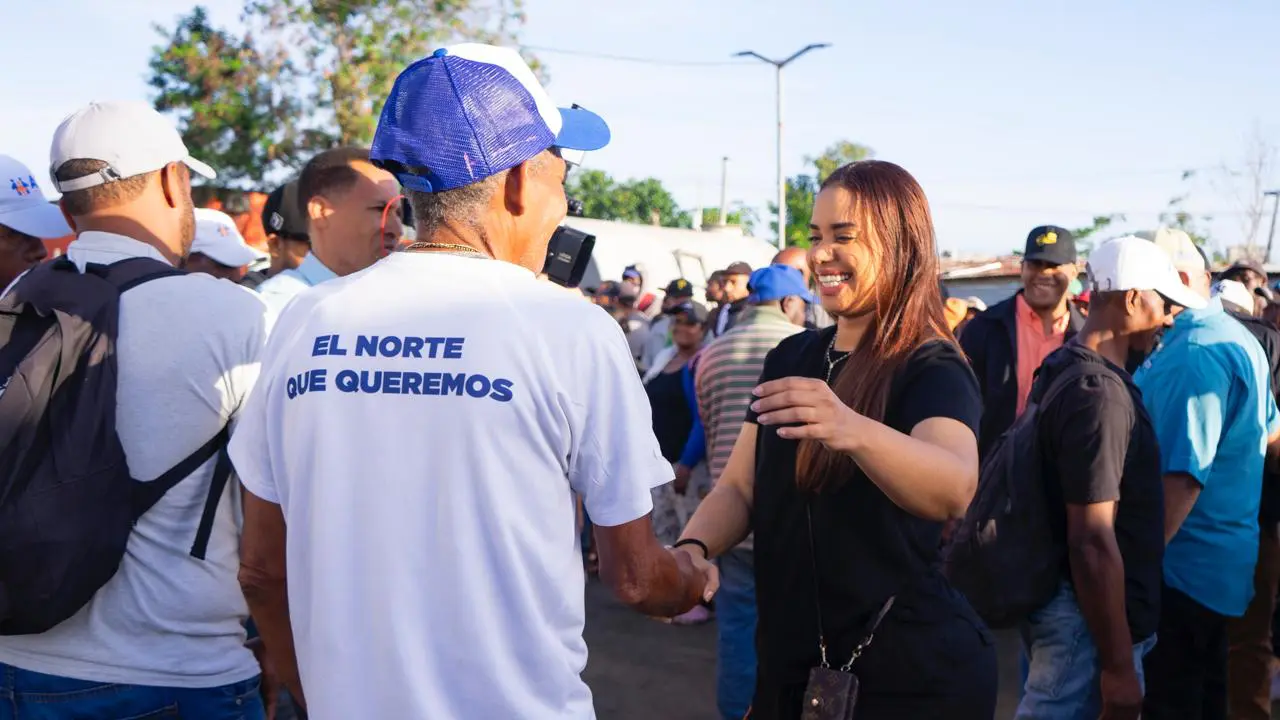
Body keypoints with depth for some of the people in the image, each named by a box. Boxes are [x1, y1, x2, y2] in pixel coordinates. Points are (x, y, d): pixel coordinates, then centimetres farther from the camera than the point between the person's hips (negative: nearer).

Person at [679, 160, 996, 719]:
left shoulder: (934, 370, -15)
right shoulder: (790, 357, 5)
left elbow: (955, 489, -35)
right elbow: (739, 488, 2)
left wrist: (854, 431, -53)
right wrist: (691, 551, -18)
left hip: (912, 674, -5)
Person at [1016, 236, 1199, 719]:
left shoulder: (1063, 368, 8)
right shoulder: (1101, 394, -22)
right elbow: (1093, 541, -25)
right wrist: (1118, 667, -20)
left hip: (1053, 598, 10)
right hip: (1090, 615, -10)